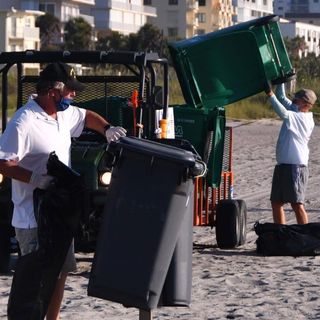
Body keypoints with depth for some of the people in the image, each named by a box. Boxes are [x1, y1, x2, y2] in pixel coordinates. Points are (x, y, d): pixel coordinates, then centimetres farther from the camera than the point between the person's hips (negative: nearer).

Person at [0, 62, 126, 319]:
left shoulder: (64, 113, 8)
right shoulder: (24, 122, -20)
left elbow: (86, 116, 29)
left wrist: (107, 129, 10)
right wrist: (35, 178, -32)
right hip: (33, 218, -9)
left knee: (61, 271, 17)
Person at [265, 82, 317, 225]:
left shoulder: (305, 119, -14)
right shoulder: (295, 112, 12)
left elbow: (283, 113, -28)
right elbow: (282, 98, 21)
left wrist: (270, 94, -29)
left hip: (296, 166, -10)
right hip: (282, 164, 10)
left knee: (297, 204, -12)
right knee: (276, 202, 11)